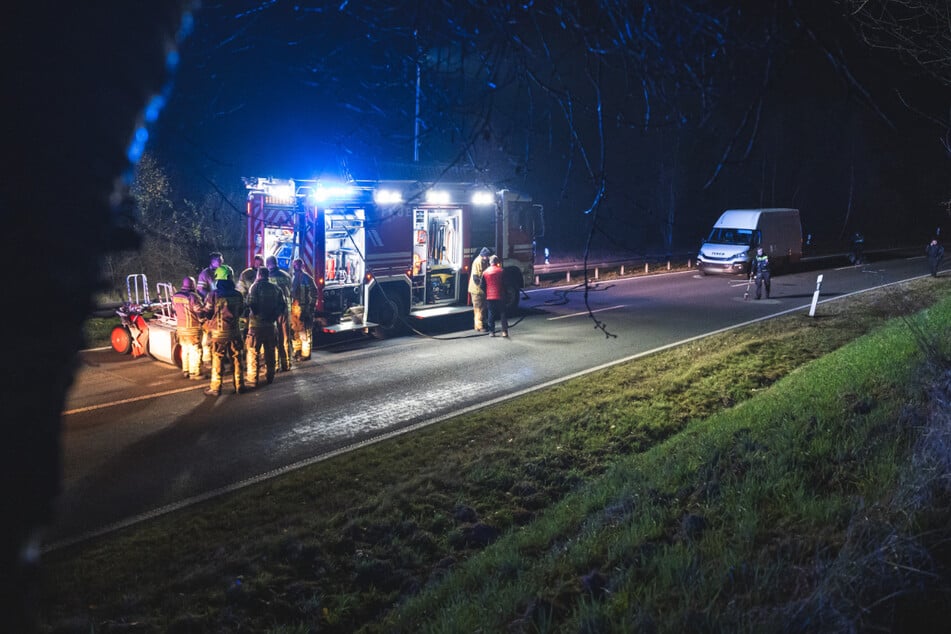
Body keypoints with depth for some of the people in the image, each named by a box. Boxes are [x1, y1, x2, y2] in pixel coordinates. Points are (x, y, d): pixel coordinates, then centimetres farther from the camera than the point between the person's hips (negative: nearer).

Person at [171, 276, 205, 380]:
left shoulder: (175, 297, 4)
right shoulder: (192, 296, -18)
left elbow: (175, 312, 13)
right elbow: (199, 312, -15)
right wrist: (202, 320, 5)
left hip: (180, 328, 7)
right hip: (192, 328, -7)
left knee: (185, 349, 17)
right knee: (195, 350, 1)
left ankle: (185, 371, 24)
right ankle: (194, 373, 3)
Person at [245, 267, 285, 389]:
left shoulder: (256, 286, -6)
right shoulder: (276, 288, 7)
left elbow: (251, 304, -15)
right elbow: (282, 306, 6)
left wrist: (255, 313, 3)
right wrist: (273, 315, 13)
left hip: (256, 324, -4)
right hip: (271, 324, 5)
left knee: (252, 352, -1)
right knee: (270, 351, 14)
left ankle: (252, 380, -3)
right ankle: (269, 377, 22)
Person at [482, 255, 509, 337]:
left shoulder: (485, 272, 0)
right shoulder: (501, 271, -4)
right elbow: (504, 284, 1)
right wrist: (504, 293, 15)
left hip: (489, 296, 1)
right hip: (500, 296, -1)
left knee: (491, 314, 9)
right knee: (502, 313, 6)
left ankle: (491, 331, 8)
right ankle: (504, 331, 0)